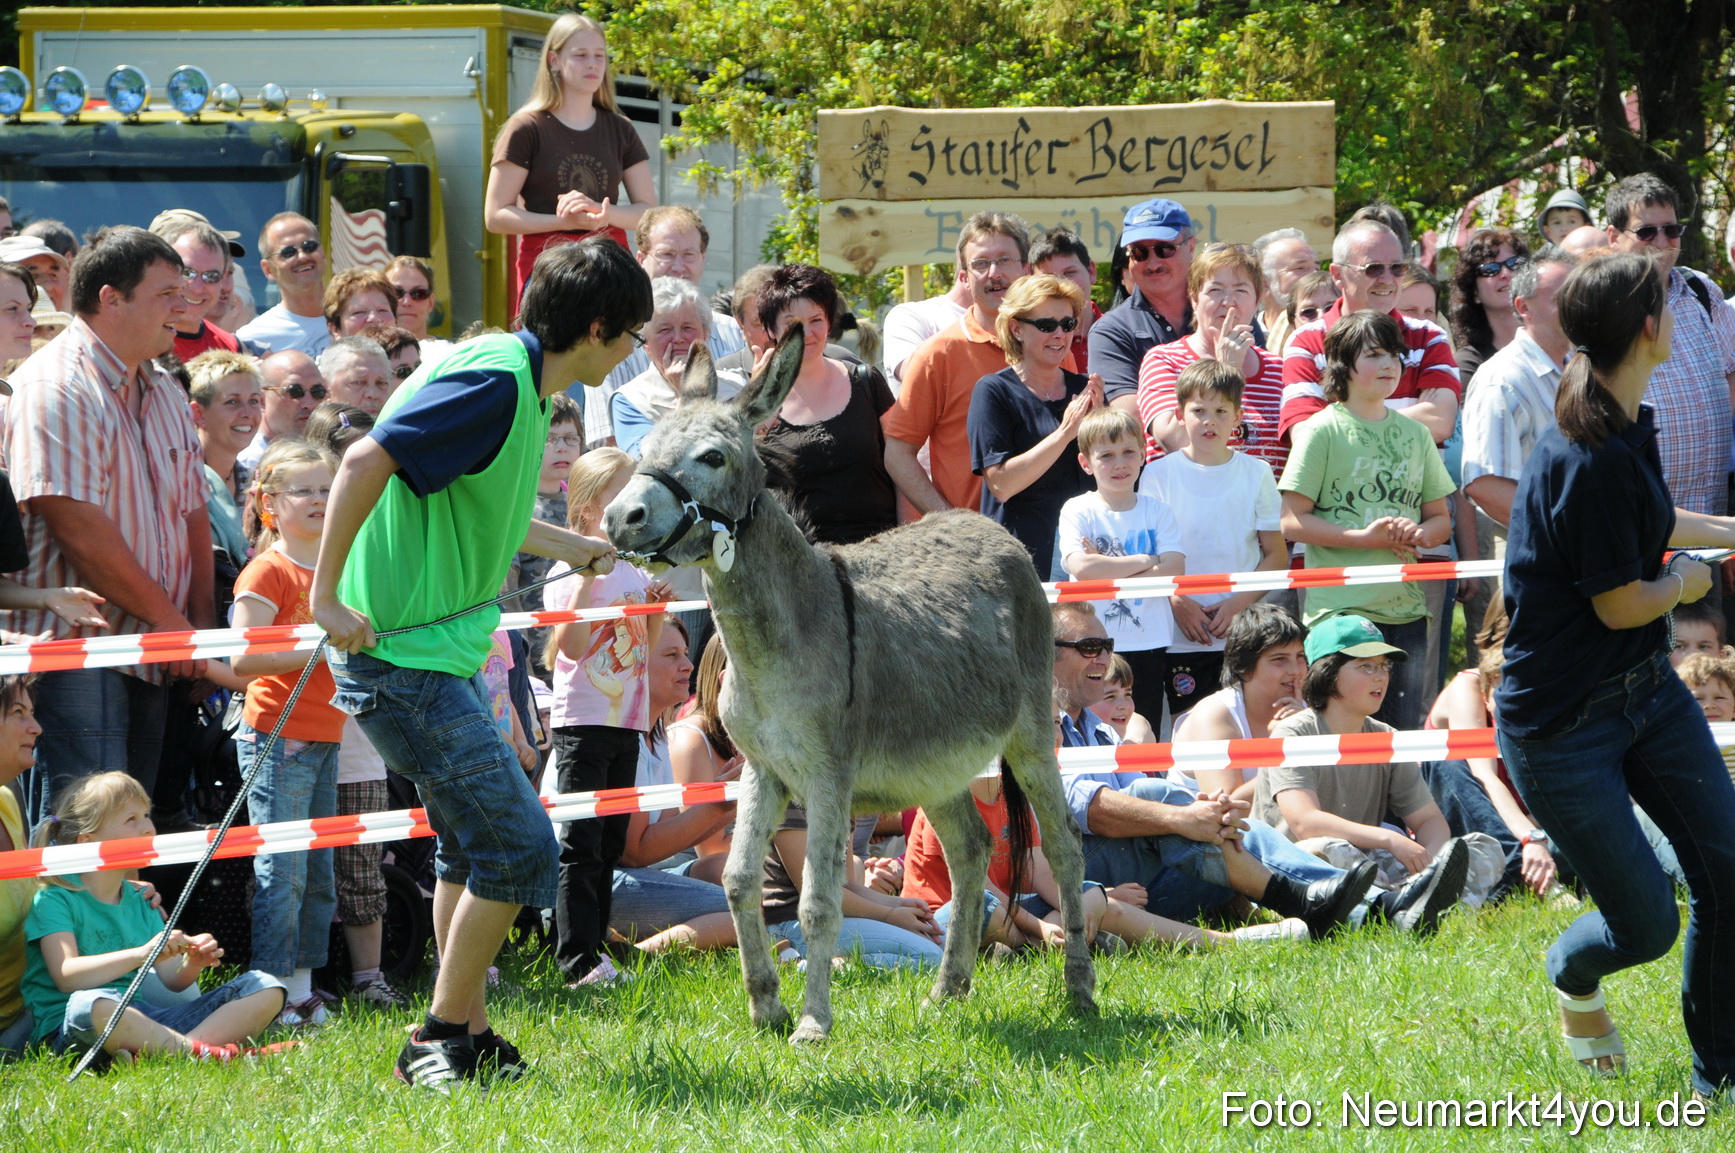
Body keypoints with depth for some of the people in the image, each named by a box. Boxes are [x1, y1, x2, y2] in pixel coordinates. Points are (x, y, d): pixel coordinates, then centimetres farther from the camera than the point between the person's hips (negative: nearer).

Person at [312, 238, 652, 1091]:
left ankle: (467, 1035, 26)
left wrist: (571, 547, 40)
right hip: (404, 659, -10)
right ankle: (440, 1038, 2)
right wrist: (327, 594, -24)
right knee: (518, 845, -8)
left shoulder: (517, 381, 11)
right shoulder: (495, 383, -20)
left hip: (438, 654, 10)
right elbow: (366, 460, -27)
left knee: (472, 843, 18)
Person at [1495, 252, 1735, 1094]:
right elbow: (1623, 605, -20)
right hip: (1563, 723, -9)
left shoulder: (1625, 431, 4)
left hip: (1646, 692, 9)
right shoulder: (1590, 460, -27)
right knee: (1645, 926, -4)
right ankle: (1574, 977, 32)